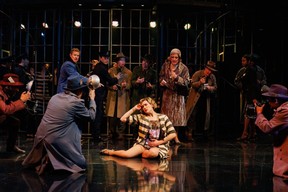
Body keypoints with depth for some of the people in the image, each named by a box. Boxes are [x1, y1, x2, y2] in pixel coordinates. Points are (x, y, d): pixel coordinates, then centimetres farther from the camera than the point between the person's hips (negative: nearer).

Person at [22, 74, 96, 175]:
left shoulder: (55, 96, 9)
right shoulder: (76, 102, -10)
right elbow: (91, 116, 4)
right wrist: (92, 98, 17)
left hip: (40, 137, 6)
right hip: (55, 140, -6)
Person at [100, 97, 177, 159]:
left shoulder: (163, 117, 4)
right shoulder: (141, 117, 8)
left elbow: (173, 134, 0)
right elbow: (123, 119, 1)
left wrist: (160, 142, -7)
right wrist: (134, 109, 2)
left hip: (159, 146, -1)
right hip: (143, 143, 1)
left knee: (152, 153, -40)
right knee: (127, 154, -27)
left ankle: (137, 153, -10)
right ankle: (111, 152, 2)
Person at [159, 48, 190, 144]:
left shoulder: (183, 68, -6)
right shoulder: (165, 65, 4)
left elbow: (186, 82, -11)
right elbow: (161, 76, 18)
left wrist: (177, 77, -23)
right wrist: (162, 81, -3)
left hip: (178, 94, -3)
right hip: (167, 94, 3)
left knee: (177, 115, -3)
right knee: (167, 114, 5)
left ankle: (176, 136, 4)